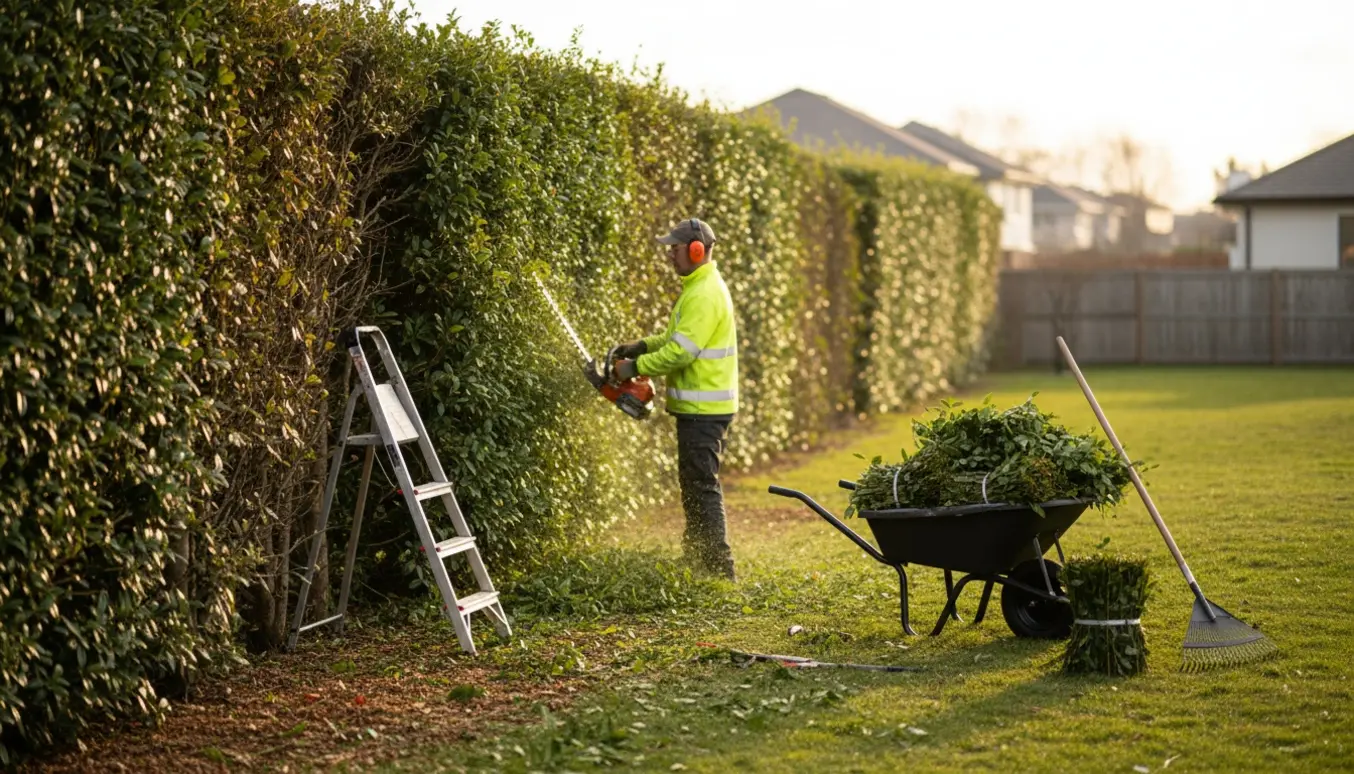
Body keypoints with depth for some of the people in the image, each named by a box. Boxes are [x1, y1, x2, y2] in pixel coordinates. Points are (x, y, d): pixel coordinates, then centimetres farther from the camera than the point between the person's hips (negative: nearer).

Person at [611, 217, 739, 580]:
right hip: (700, 407, 11)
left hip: (703, 410, -11)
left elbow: (681, 351, -24)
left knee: (701, 486, -8)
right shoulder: (699, 287, 15)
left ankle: (718, 569, -6)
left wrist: (636, 367, -15)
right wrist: (641, 345, 12)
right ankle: (698, 559, 26)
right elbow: (679, 336, 24)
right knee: (695, 483, 17)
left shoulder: (704, 295, -19)